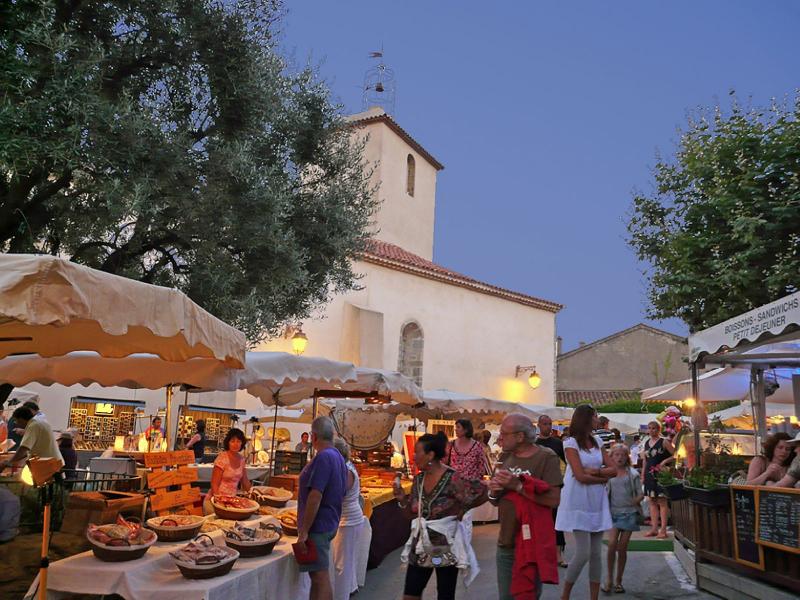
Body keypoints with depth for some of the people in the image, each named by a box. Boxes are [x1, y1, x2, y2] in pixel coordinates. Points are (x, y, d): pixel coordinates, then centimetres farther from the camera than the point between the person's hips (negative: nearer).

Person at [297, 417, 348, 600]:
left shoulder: (323, 457, -19)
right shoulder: (338, 457, 11)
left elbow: (315, 497, -23)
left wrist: (303, 532, -19)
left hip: (317, 527, -9)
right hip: (330, 524, 9)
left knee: (320, 577, -4)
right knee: (318, 575, 16)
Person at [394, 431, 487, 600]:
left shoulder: (452, 479, -19)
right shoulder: (419, 479, 2)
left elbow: (482, 493, -20)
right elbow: (413, 513, 8)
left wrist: (461, 508, -11)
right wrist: (402, 498, -8)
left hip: (446, 544, -6)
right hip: (421, 543, 6)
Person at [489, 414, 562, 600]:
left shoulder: (546, 457, -13)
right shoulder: (505, 456, 5)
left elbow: (554, 499, -23)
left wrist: (517, 485, -25)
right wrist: (493, 491, -10)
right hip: (505, 543, 5)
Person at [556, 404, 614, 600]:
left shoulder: (598, 442, 11)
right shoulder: (571, 443, -7)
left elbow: (613, 470, 6)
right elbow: (581, 477, -14)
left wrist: (595, 471, -10)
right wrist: (603, 478, -2)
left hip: (597, 502, 6)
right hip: (579, 503, -6)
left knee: (596, 553, 6)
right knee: (583, 553, -8)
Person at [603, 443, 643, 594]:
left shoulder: (633, 474, 3)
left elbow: (640, 495, 5)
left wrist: (631, 503, -8)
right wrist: (606, 508, -5)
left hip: (629, 514, 0)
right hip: (613, 513, 0)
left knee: (622, 548, 4)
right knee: (612, 543, -16)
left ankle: (618, 581, 18)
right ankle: (609, 578, 0)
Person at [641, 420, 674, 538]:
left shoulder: (664, 442, -5)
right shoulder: (647, 442, 13)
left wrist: (665, 461, -16)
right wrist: (643, 474, 13)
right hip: (649, 475, 6)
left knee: (662, 502, -4)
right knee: (652, 502, 8)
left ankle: (663, 530, 0)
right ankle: (654, 528, 14)